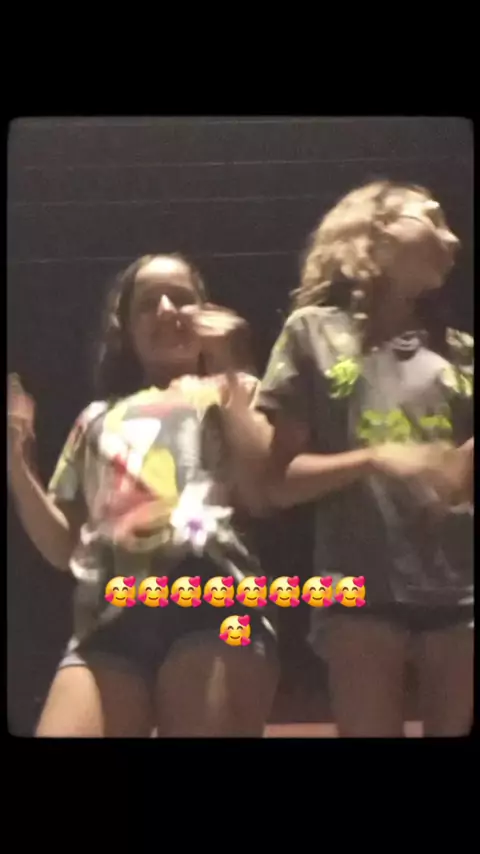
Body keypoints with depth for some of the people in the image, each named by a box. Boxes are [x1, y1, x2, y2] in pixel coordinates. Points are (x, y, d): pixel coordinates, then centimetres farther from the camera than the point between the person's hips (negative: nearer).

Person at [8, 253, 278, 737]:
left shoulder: (235, 394, 21)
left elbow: (261, 494, 0)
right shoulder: (100, 419, 29)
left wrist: (227, 372, 4)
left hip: (213, 605, -2)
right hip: (108, 622, 3)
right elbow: (62, 548, 22)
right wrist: (18, 462, 10)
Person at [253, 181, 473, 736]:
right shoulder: (315, 331, 4)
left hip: (460, 589, 3)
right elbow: (278, 482, 0)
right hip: (361, 591, -3)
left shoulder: (458, 350, 13)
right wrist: (373, 460, -14)